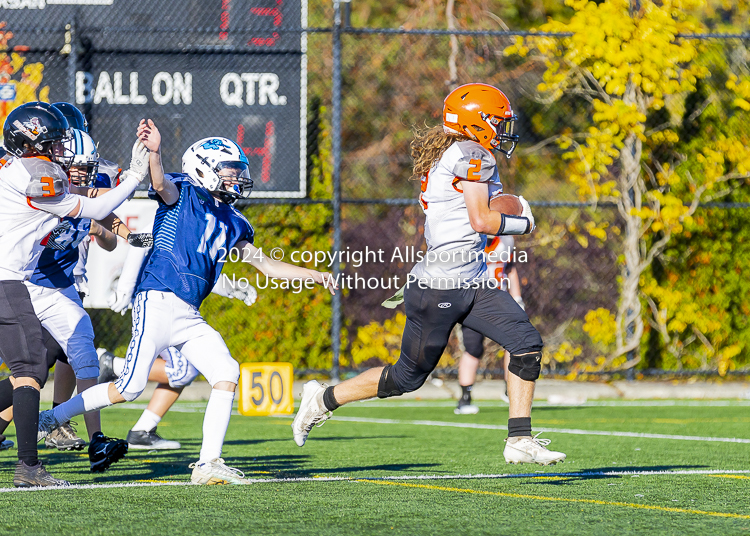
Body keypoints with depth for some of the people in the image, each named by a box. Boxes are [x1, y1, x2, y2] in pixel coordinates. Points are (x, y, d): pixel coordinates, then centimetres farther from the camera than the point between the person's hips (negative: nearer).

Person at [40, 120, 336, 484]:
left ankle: (208, 464, -7)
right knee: (129, 389, -10)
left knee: (227, 375, -9)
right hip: (158, 301, -7)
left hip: (190, 317, 7)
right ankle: (52, 418, 9)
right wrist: (153, 152, -46)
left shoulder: (231, 223, 20)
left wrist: (315, 276, 23)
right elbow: (161, 184, -24)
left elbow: (267, 265, 29)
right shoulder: (183, 194, 0)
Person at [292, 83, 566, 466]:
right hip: (440, 287, -9)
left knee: (527, 345, -3)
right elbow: (481, 222, -20)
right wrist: (522, 223, -4)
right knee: (409, 377, 5)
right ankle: (325, 399, 23)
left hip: (472, 283, 9)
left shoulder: (440, 157, 13)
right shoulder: (473, 156, -15)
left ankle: (520, 441, -1)